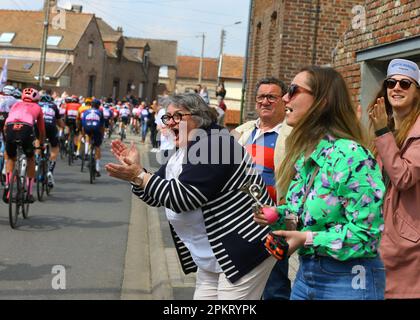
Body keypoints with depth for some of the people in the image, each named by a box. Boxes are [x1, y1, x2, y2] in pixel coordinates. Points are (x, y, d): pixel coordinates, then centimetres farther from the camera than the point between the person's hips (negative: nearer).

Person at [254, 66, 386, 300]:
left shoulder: (351, 155, -21)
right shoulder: (304, 154, 6)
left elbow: (366, 232, -22)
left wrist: (307, 239, -25)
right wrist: (278, 215, -2)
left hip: (349, 280, -8)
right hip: (306, 272, 8)